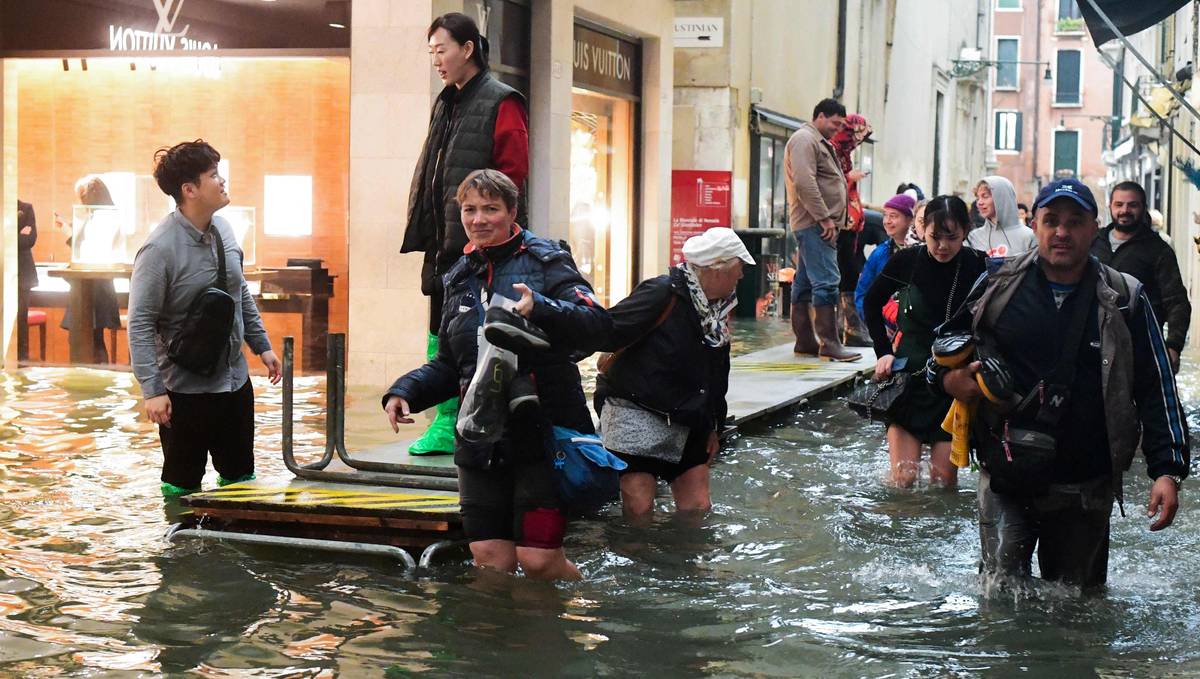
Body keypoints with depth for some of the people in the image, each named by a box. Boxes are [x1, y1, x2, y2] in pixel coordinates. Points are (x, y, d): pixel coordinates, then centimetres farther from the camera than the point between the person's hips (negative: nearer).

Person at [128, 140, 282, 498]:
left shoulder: (223, 230, 2)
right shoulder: (160, 248, -20)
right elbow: (140, 323, -20)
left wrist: (262, 345, 15)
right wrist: (152, 390, -24)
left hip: (235, 380, 7)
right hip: (186, 388, -7)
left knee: (241, 478, 17)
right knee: (183, 486, 7)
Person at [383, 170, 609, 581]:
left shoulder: (544, 261, -2)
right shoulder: (461, 278, 18)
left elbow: (598, 324, -17)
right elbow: (448, 364, 24)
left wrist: (540, 309, -32)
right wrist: (405, 392, 7)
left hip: (542, 434, -5)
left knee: (538, 559, -7)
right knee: (490, 559, 2)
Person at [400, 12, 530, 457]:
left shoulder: (501, 103, -7)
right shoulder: (446, 105, 17)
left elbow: (512, 173, -13)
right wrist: (424, 230, 11)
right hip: (444, 243, 8)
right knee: (442, 333, 8)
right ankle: (447, 424, 14)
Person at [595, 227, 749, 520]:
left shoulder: (718, 309, 9)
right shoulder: (662, 295, -19)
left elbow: (717, 375, 19)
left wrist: (714, 427, 21)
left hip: (687, 424, 8)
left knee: (698, 507, 5)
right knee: (640, 507, -12)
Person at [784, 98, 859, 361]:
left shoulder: (818, 142, 24)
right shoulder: (805, 139, -10)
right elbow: (804, 182, -21)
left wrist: (829, 219, 17)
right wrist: (824, 218, -21)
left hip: (815, 224, 11)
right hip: (814, 223, -11)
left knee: (805, 284, 11)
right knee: (826, 282, -14)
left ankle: (805, 341, 14)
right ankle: (829, 344, -15)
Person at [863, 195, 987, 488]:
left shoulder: (978, 266, -9)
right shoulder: (906, 261, -6)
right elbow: (872, 304, 13)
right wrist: (883, 351, 5)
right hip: (909, 374, 0)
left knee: (944, 476, -4)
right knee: (903, 478, -5)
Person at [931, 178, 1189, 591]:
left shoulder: (1124, 300, 2)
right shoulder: (998, 283, 2)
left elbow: (1157, 390, 3)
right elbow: (946, 340, 17)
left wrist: (1168, 470, -6)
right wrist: (947, 378, -6)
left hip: (1086, 487, 1)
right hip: (1005, 478, 0)